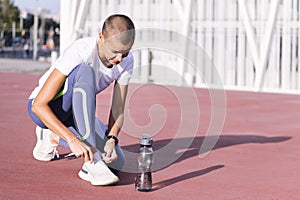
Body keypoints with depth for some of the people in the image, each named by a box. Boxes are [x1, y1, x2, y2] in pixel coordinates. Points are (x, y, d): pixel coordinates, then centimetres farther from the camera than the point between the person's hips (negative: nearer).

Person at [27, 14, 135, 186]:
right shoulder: (80, 52, -31)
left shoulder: (126, 61, -12)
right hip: (42, 109, -6)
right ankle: (92, 163, -36)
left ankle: (53, 137, 12)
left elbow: (118, 111, -8)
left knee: (116, 161, -13)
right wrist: (72, 140, -43)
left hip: (76, 113, 6)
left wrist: (112, 140, -29)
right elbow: (38, 105, -34)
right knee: (85, 71, -35)